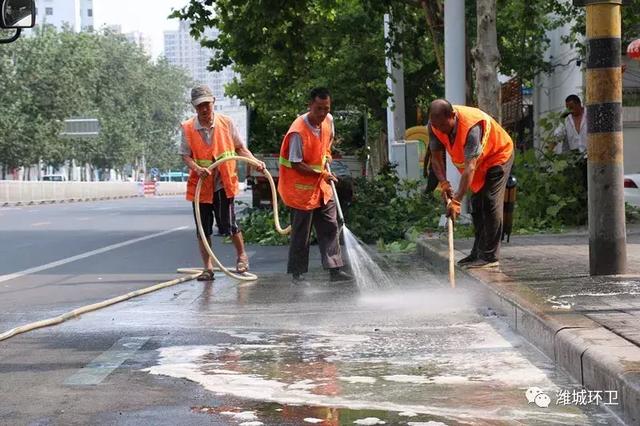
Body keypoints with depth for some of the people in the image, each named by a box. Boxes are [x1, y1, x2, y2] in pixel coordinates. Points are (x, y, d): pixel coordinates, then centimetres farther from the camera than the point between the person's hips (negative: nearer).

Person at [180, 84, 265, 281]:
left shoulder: (226, 123, -2)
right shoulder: (188, 128, -3)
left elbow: (240, 148, 5)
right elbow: (185, 155, -4)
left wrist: (255, 161, -10)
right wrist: (197, 168, -24)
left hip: (223, 183, -1)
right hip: (200, 184, 1)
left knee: (228, 224, -3)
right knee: (203, 228, 5)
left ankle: (242, 255, 24)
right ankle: (208, 268, 16)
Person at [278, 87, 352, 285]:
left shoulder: (328, 120, -2)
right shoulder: (298, 131, -25)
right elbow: (296, 164, -21)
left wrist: (327, 155, 6)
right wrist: (321, 174, -20)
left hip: (321, 186, 7)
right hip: (301, 188, -7)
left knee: (330, 227, 7)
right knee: (301, 233, 1)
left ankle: (335, 269, 11)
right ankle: (297, 273, 11)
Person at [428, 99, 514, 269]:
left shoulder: (471, 126, -41)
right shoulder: (435, 125, -21)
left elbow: (470, 167, -45)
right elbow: (436, 157, -13)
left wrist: (456, 201, -48)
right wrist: (444, 183, -28)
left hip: (498, 156, -8)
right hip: (478, 162, 8)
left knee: (490, 204, -15)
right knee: (476, 206, 10)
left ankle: (489, 257, -13)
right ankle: (478, 253, 18)